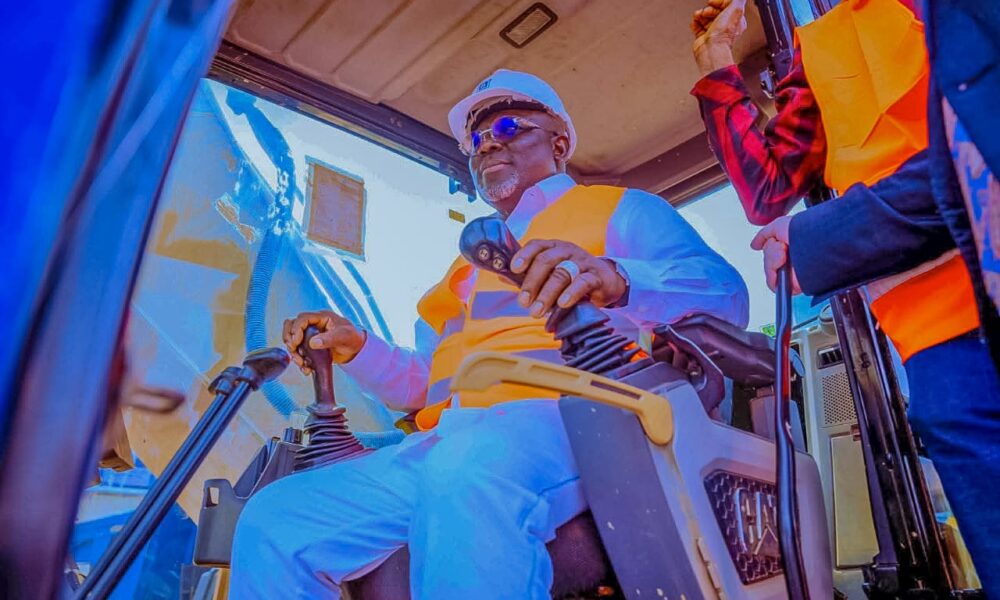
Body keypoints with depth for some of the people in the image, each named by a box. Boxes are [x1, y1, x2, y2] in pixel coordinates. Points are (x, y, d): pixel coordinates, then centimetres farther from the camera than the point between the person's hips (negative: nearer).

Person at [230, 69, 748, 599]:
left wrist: (616, 281, -26)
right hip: (445, 442, 7)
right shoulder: (470, 264, 34)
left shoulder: (619, 210, 14)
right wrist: (356, 348, 13)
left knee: (469, 472, -40)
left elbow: (723, 294, -5)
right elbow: (426, 385, 31)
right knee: (273, 521, -10)